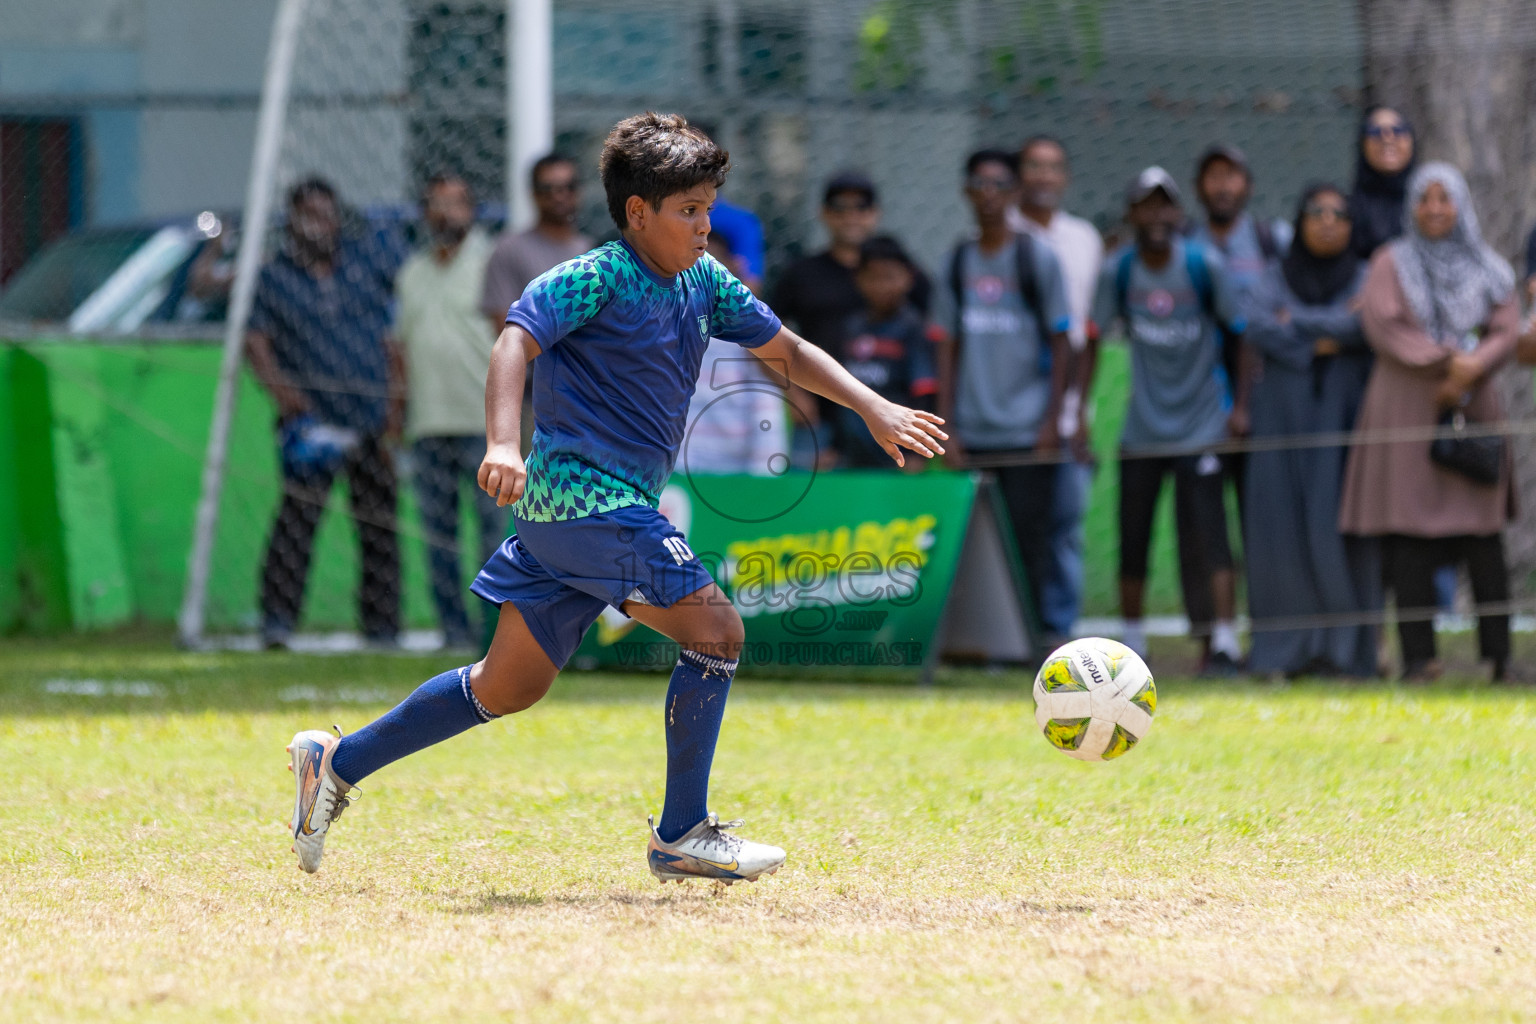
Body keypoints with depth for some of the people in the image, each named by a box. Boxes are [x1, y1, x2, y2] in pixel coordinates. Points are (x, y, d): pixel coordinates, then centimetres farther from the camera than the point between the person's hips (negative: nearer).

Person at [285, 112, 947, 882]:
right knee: (714, 628, -13)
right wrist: (503, 444, -40)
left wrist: (874, 409, 14)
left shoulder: (702, 282, 13)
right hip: (586, 495, -9)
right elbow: (516, 340, -25)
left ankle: (338, 762, 21)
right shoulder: (596, 278, -12)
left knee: (510, 687, 14)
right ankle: (682, 835, -6)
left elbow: (786, 351, 23)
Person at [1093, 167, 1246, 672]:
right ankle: (1131, 644, 19)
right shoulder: (1118, 270, -1)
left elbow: (1240, 331, 0)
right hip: (1140, 434, 3)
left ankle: (1226, 643, -10)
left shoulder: (1204, 265, -6)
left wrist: (1242, 404, -3)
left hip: (1201, 427, -3)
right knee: (1132, 543, 6)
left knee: (1212, 537, -11)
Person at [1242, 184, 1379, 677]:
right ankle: (1283, 650, -5)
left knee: (1339, 525, -8)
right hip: (1284, 413, 1)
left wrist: (1298, 323, -8)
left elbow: (1370, 323, -12)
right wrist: (1327, 336, -10)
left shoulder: (1364, 279, 8)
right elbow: (1258, 327, -7)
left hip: (1344, 415, -1)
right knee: (1282, 524, -6)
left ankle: (1343, 647, -7)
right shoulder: (1276, 277, 11)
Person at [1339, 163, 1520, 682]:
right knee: (1410, 537, -7)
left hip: (1472, 407, 2)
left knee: (1483, 538, -3)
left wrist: (1470, 369, -15)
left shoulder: (1488, 270, 13)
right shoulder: (1391, 263, 7)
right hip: (1407, 409, -2)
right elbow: (1382, 323, -7)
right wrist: (1446, 361, -15)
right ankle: (1418, 655, -5)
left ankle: (1498, 656, 0)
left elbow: (1505, 333, 4)